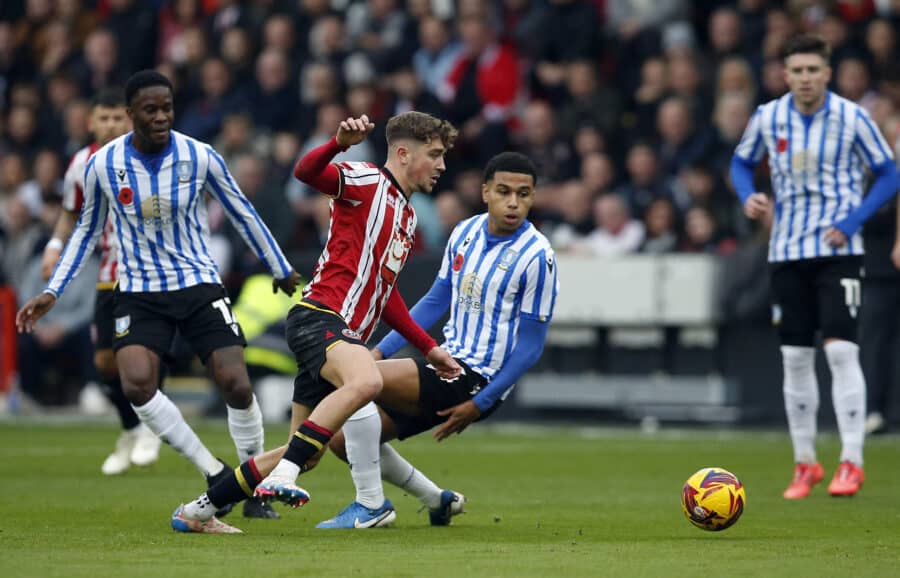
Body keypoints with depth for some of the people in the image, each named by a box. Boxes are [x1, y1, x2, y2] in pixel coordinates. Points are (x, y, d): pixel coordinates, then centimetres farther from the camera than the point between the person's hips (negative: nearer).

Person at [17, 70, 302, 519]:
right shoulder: (103, 165, -6)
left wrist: (281, 271, 16)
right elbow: (87, 230, 10)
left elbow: (243, 215, 7)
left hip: (199, 284, 0)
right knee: (137, 385, -23)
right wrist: (52, 292, 6)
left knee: (237, 385, -14)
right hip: (139, 292, 0)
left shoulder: (200, 158, -8)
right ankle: (215, 474, -7)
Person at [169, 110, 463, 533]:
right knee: (366, 381, -38)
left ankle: (199, 510, 17)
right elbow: (306, 171, -21)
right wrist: (340, 142, -41)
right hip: (319, 318, -9)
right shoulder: (366, 181, -2)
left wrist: (429, 348, 31)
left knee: (304, 453, 6)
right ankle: (281, 476, -38)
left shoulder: (407, 216, 25)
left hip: (344, 336, 9)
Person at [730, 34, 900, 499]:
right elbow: (742, 162, 15)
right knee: (795, 358, 5)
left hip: (837, 250, -3)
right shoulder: (768, 118, 0)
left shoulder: (851, 119, -8)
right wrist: (748, 196, -7)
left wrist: (851, 221, -13)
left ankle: (852, 462, -10)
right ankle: (805, 463, 16)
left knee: (840, 351, -14)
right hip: (787, 251, 3)